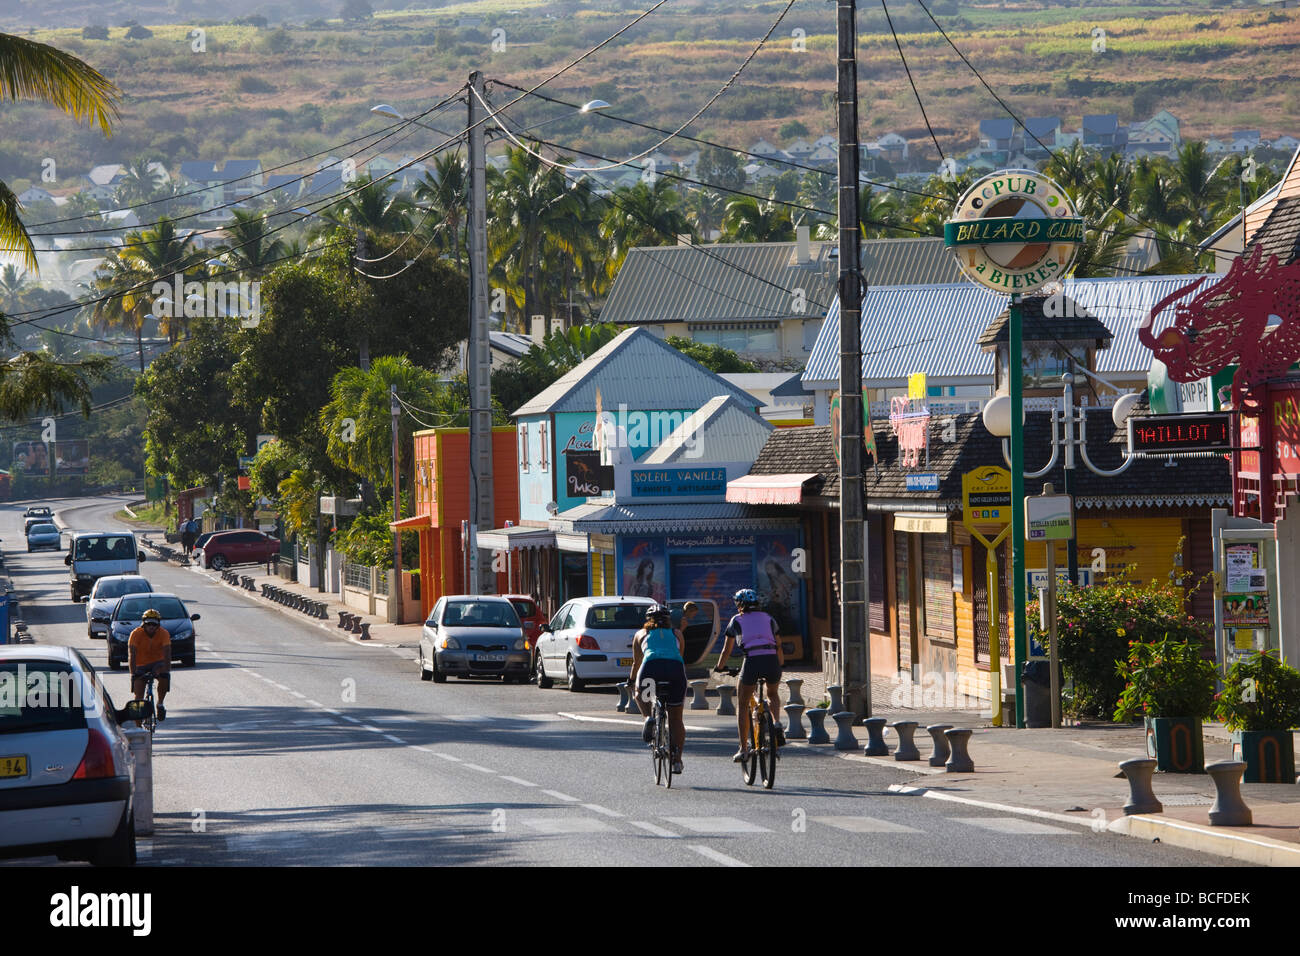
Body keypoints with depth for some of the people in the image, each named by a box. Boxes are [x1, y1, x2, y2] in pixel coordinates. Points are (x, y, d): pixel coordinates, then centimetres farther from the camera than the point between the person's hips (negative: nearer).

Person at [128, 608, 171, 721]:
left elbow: (167, 653, -25)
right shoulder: (136, 634, -19)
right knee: (139, 695, -8)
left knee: (164, 678, -32)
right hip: (141, 665, 0)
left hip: (157, 662, 0)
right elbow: (131, 655, -25)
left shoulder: (163, 633, -16)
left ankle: (160, 704, -9)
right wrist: (133, 674, -38)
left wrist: (166, 671, -41)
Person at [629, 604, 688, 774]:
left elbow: (636, 663, 37)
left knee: (639, 693, 31)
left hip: (652, 666, -1)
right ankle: (677, 759, 6)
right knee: (675, 718, 13)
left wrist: (631, 681, 53)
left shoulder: (641, 634, 29)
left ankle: (648, 717, 3)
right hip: (676, 666, 1)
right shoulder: (677, 634, 31)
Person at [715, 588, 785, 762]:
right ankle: (776, 723, 2)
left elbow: (726, 650, 24)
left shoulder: (737, 620, 19)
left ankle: (743, 748, 9)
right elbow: (779, 647, 29)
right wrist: (781, 665, 45)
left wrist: (719, 667, 40)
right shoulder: (768, 618, 24)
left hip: (752, 662, -2)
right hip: (772, 661, 2)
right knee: (773, 694, 32)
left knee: (742, 705, 15)